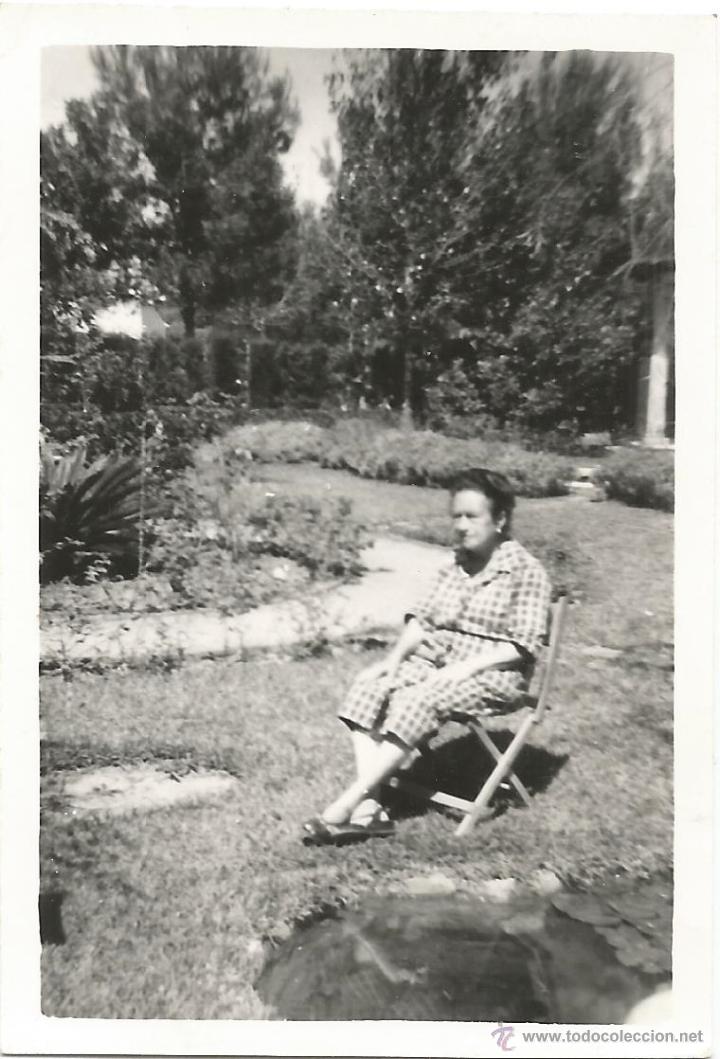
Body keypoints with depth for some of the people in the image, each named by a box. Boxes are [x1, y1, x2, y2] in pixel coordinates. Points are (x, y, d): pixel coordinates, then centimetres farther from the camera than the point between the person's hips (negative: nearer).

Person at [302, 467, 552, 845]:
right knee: (368, 688, -19)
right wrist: (395, 657, -9)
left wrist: (465, 668, -23)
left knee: (417, 701, -33)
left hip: (492, 673, -6)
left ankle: (345, 805, -28)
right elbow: (422, 619, 10)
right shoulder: (455, 565, 12)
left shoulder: (526, 571, -8)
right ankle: (368, 808, -26)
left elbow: (522, 646, -13)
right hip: (438, 659, 7)